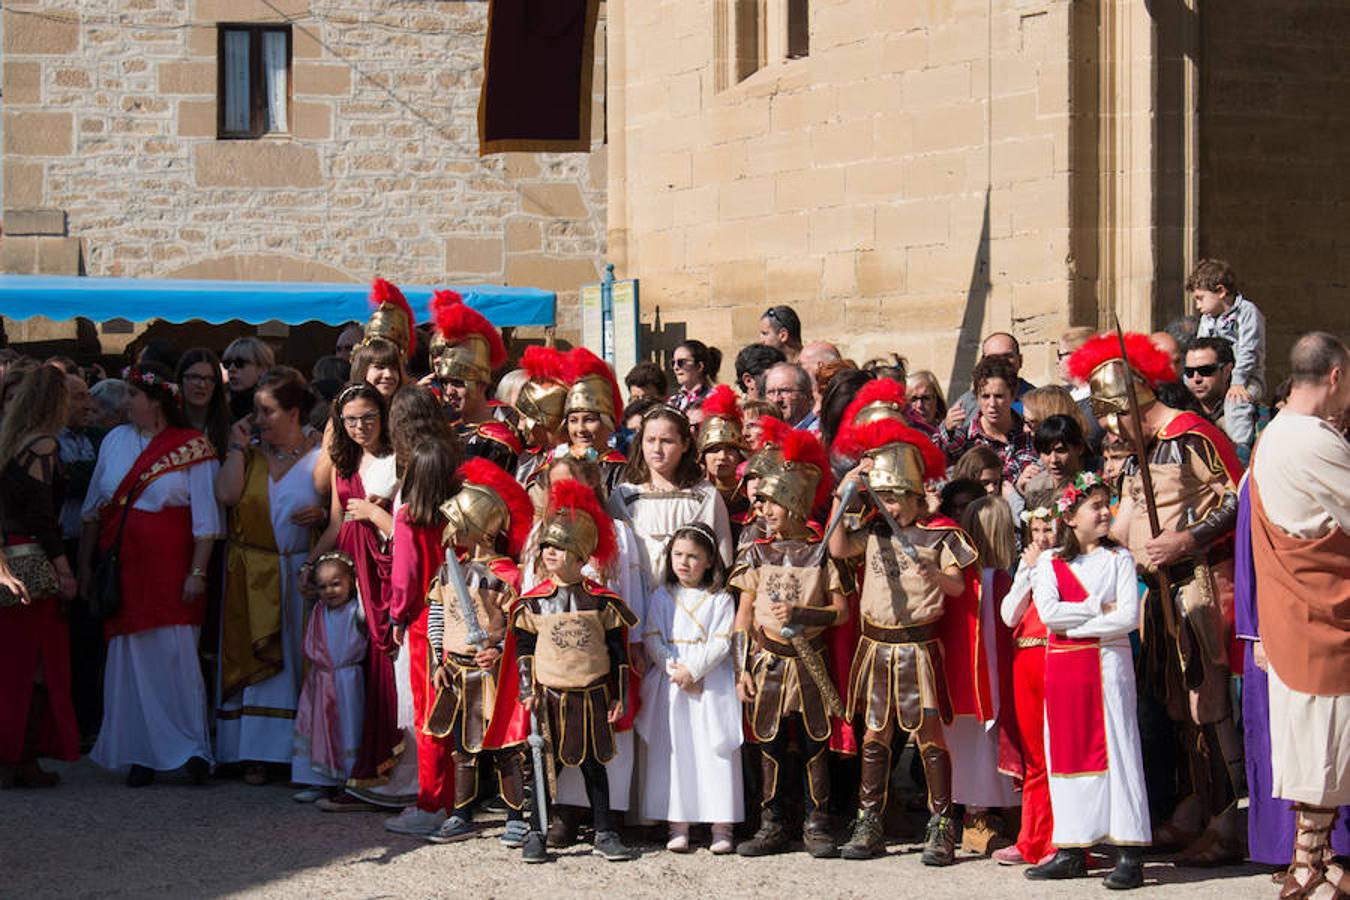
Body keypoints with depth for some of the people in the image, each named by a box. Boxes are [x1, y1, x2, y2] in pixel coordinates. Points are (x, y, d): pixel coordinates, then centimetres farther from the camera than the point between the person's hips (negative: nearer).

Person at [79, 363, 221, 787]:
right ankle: (142, 754, 9)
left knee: (176, 655, -8)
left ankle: (192, 748, 1)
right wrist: (85, 564, 13)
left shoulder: (193, 447, -3)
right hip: (123, 570, 4)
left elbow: (206, 518, -6)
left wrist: (197, 572, -12)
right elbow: (94, 508, 17)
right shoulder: (116, 441, 12)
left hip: (169, 571, -4)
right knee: (130, 658, 3)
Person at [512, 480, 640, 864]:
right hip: (549, 696, 0)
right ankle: (536, 835, 11)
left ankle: (605, 834, 15)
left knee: (594, 765, 8)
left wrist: (618, 697, 1)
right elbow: (524, 650, 6)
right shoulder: (533, 601, 0)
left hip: (592, 697, 0)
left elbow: (618, 652, 3)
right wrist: (527, 692, -1)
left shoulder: (602, 601, -2)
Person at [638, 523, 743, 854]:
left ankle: (721, 828, -1)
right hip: (671, 686, 2)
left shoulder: (721, 599, 3)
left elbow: (721, 643, -5)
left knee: (716, 752, -4)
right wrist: (675, 670, -12)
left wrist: (693, 670, -16)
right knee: (673, 751, 0)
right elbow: (652, 639, 1)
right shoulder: (661, 597, 9)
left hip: (711, 684, -2)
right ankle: (677, 827, 4)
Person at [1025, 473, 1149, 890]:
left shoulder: (1118, 558, 3)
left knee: (1116, 750, -6)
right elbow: (1048, 613, -7)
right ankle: (1072, 850, 11)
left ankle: (1129, 854, -8)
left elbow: (1128, 617, -8)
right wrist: (1099, 609, -10)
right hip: (1062, 666, 3)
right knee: (1067, 752, 5)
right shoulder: (1049, 563, 8)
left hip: (1108, 662, -3)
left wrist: (1073, 624, -11)